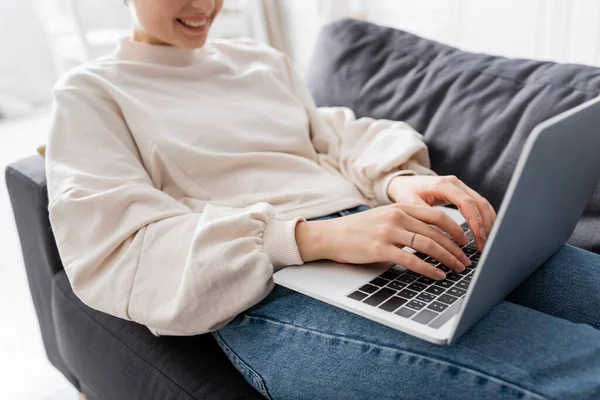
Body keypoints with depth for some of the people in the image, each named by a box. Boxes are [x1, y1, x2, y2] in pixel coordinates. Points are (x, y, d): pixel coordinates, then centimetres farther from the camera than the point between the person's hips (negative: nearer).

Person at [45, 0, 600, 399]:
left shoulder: (261, 60, 24)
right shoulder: (91, 93, 8)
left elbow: (340, 138, 18)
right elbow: (113, 252, -6)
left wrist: (400, 180, -10)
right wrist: (314, 237, -19)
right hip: (273, 293, -6)